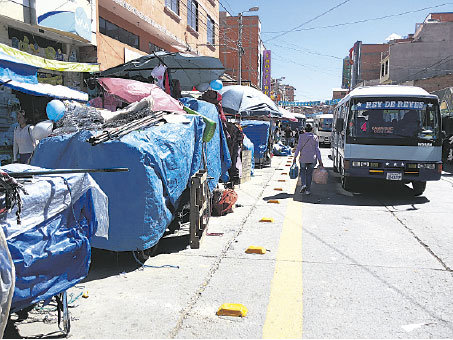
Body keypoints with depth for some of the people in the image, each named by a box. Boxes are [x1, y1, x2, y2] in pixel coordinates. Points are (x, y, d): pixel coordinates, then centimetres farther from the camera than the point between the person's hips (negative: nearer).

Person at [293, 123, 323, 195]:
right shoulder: (315, 137, 0)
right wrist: (320, 160, 1)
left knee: (302, 171, 17)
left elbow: (298, 147, -8)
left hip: (303, 158, -1)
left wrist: (295, 157, -4)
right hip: (312, 158, 1)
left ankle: (303, 184, -6)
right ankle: (308, 190, 11)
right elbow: (317, 149, -1)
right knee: (309, 173, 11)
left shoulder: (301, 136, -4)